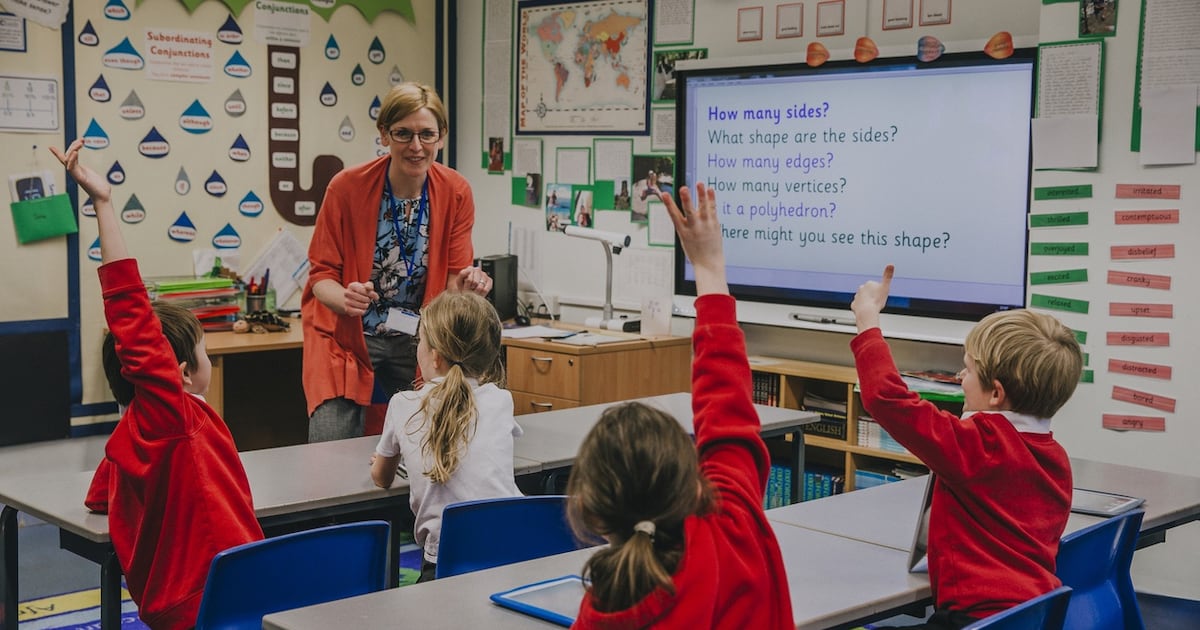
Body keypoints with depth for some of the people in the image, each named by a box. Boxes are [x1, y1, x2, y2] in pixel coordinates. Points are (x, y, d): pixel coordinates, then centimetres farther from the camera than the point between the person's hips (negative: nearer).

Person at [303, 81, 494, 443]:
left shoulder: (456, 193, -6)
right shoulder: (347, 186, -14)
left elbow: (453, 279, -2)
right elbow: (321, 275, -9)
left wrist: (467, 285, -26)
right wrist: (345, 298, -31)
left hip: (418, 339, 3)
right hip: (347, 335, -2)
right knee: (331, 452, -11)